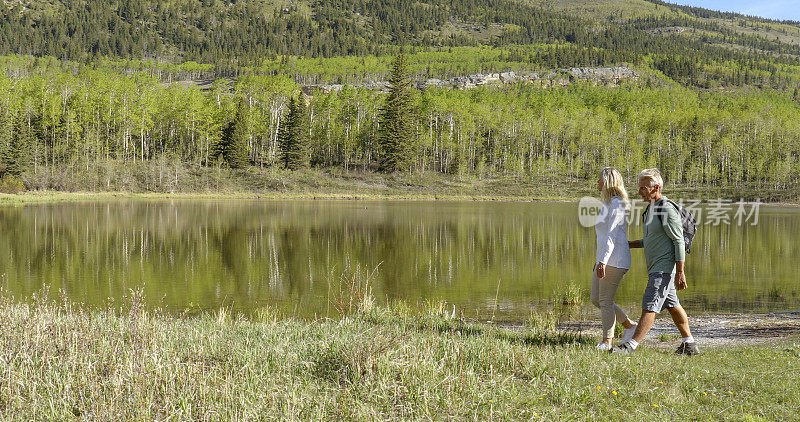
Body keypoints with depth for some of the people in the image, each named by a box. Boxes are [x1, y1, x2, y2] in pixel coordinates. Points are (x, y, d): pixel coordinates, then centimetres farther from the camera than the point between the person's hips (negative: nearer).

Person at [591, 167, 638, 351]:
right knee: (596, 299, 10)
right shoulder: (607, 204, 18)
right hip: (604, 258, 10)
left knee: (605, 300, -6)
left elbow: (612, 235, -19)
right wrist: (598, 260, 26)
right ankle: (629, 325, 17)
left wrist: (603, 261, -25)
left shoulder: (617, 204, -12)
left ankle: (607, 341, 2)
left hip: (614, 258, -10)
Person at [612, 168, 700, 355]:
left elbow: (679, 241, -17)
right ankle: (690, 345, 22)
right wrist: (628, 244, 19)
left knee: (650, 306, -11)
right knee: (672, 305, 14)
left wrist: (680, 272, -20)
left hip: (665, 267, -10)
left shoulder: (667, 210, -16)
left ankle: (631, 345, -14)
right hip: (656, 267, 10)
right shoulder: (651, 209, 14)